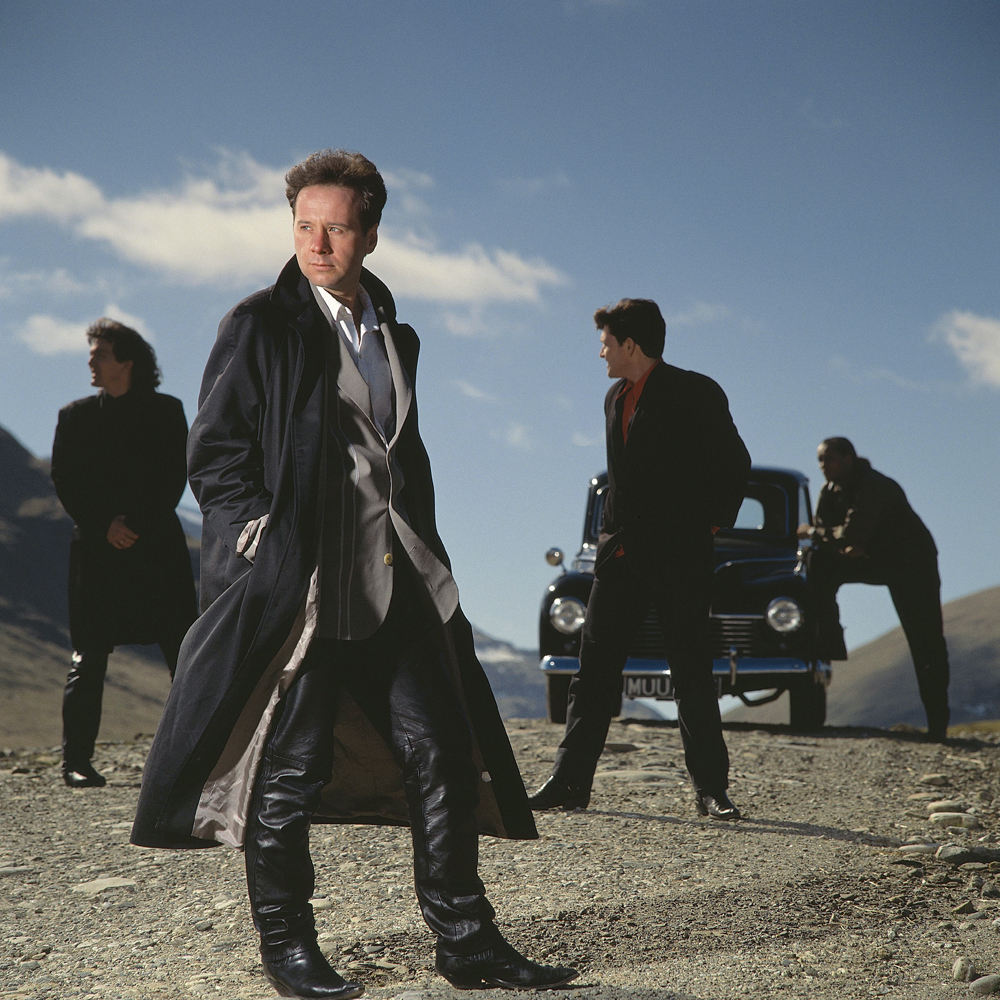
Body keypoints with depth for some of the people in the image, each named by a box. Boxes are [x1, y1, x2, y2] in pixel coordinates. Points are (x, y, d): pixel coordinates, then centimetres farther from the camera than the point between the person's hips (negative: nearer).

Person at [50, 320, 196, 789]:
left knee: (185, 654, -3)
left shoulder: (166, 411, 8)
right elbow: (65, 484, 4)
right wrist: (104, 526, -10)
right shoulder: (75, 416, 10)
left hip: (158, 547, 0)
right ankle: (76, 762, 6)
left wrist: (136, 523, -12)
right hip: (96, 549, 0)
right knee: (88, 660, 0)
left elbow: (175, 478, 1)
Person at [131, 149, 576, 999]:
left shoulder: (395, 336, 17)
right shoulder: (261, 328, -1)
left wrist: (422, 549, 13)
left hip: (396, 580, 6)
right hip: (298, 583, -6)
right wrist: (273, 545, -11)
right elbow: (214, 456, -4)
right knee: (290, 771, 0)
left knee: (446, 756, 5)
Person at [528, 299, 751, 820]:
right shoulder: (616, 398, 16)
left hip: (680, 554, -6)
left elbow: (735, 464, -2)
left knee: (693, 674, -1)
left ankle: (710, 788, 6)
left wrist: (713, 524, -5)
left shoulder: (696, 394, -6)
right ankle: (569, 781, 5)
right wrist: (612, 532, 13)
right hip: (623, 551, 6)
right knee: (594, 668, 2)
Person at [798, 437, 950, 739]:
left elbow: (850, 536, -33)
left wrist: (813, 532, -19)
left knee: (925, 642, -9)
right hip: (873, 559, 8)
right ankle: (829, 647, -9)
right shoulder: (830, 490, 0)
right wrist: (845, 546, -20)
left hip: (913, 564, -8)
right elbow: (822, 529, 0)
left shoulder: (875, 487, -27)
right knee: (821, 566, -11)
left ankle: (938, 722, -4)